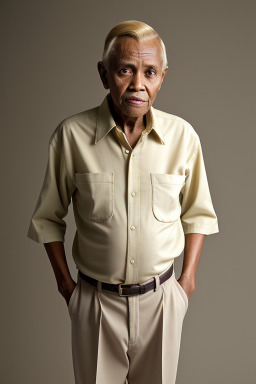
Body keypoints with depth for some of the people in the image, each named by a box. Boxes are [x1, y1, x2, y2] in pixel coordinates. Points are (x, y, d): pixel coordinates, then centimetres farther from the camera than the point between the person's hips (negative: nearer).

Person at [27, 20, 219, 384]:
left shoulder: (183, 136, -9)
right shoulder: (71, 135, -13)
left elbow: (197, 213, 4)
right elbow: (48, 217, -1)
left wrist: (188, 276, 2)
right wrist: (65, 281, 1)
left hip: (161, 298, 1)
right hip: (95, 300, -1)